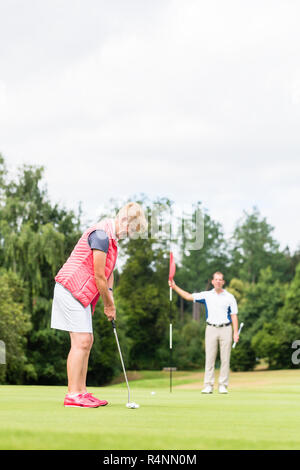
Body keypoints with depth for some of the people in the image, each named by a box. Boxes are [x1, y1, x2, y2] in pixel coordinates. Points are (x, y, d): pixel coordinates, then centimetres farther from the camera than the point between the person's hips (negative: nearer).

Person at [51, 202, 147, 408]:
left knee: (86, 341, 10)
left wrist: (110, 302, 12)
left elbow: (108, 273, 20)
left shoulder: (111, 237, 14)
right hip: (71, 290, -10)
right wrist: (109, 304, -5)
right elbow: (99, 276, -17)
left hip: (82, 294, 10)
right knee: (81, 341, -12)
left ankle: (81, 392, 14)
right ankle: (73, 395, -11)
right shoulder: (101, 235, -19)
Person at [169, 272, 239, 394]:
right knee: (209, 358, -3)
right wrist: (175, 287, -2)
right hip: (211, 329, 1)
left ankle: (223, 386, 5)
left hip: (225, 329, -1)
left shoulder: (230, 297, 4)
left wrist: (236, 333, -5)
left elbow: (234, 316, 3)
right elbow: (188, 296, 7)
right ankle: (208, 386, -1)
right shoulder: (206, 295, 8)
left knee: (225, 359, -1)